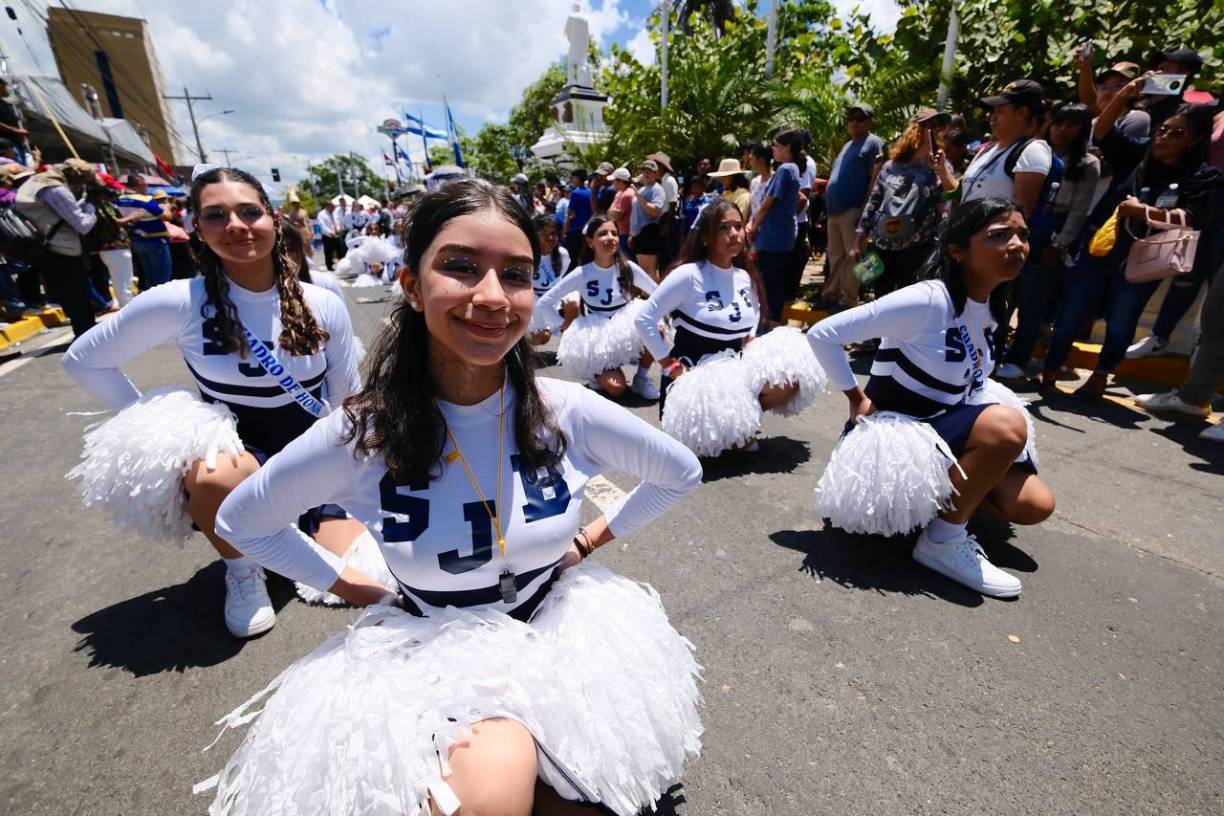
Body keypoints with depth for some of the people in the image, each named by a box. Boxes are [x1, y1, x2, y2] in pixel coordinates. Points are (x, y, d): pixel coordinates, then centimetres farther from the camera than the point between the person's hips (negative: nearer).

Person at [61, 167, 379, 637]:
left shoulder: (324, 306, -8)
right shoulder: (181, 302, -13)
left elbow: (350, 403, 2)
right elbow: (84, 360, 0)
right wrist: (157, 428, -9)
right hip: (239, 459, -1)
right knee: (213, 473, -38)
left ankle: (298, 528, 22)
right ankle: (241, 570, -4)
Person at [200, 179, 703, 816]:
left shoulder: (568, 414, -17)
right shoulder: (359, 437, -18)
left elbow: (681, 473, 1)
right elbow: (242, 521, 3)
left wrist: (590, 540, 1)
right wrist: (353, 588, -2)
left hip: (556, 633, 2)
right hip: (431, 653, -1)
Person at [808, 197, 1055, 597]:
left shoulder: (987, 307, 3)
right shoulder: (927, 299, -23)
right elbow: (822, 334, -24)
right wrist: (856, 400, -18)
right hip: (893, 431, -8)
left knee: (1036, 505, 0)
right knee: (1007, 425, -28)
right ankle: (942, 542, -11)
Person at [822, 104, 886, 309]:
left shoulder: (874, 143, -2)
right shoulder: (847, 145, 24)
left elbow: (876, 178, -10)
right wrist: (826, 185, 14)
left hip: (853, 209, -9)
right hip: (835, 209, 9)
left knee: (852, 256, -9)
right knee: (835, 255, 11)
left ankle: (848, 299, -8)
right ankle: (831, 295, 17)